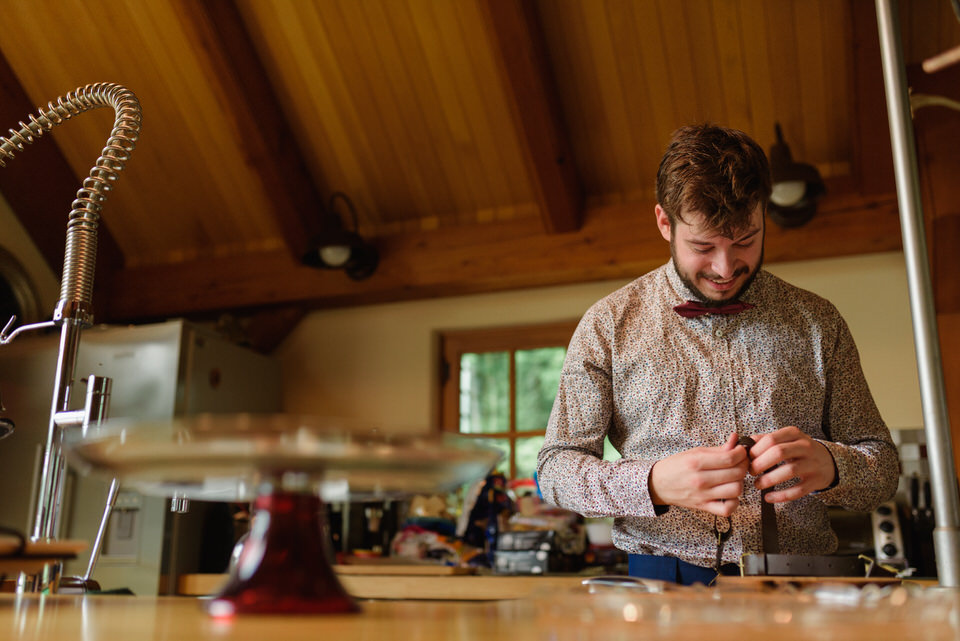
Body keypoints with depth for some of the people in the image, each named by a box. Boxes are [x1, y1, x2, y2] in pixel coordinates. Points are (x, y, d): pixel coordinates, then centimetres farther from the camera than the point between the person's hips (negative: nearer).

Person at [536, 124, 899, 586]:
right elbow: (556, 468, 0)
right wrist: (654, 483, -19)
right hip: (662, 579, -1)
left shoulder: (818, 324, 9)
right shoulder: (608, 324, 3)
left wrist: (828, 465, -13)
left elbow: (883, 466, 11)